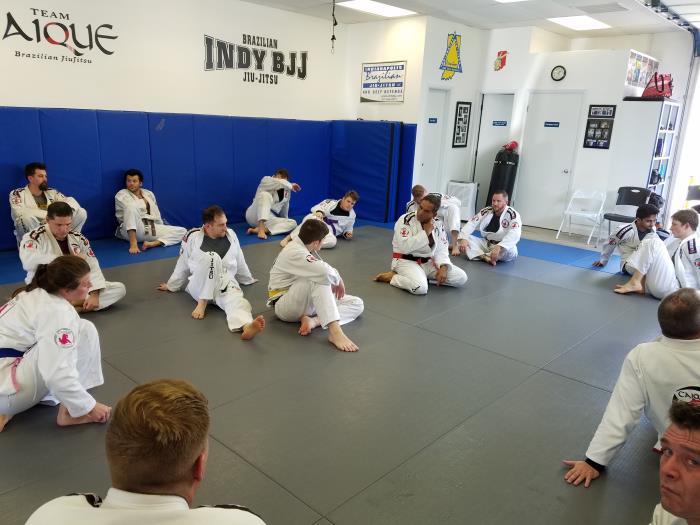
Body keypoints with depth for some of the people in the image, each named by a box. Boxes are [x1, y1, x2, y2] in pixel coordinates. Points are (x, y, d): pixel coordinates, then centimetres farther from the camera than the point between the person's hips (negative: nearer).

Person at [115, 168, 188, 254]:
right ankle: (133, 243, -40)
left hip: (151, 229, 5)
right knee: (132, 207, -35)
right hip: (131, 231, -5)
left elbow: (156, 215, 17)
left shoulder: (149, 194, 17)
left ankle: (153, 244, -30)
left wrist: (163, 230, 7)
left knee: (182, 231, -10)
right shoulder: (121, 195, 4)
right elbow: (130, 209, -11)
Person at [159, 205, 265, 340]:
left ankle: (246, 327, -67)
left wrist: (247, 279, 29)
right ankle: (202, 303, -25)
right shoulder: (193, 237, -7)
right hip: (200, 286, -2)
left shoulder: (230, 235, 2)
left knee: (236, 300, -34)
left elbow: (239, 261, 17)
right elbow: (182, 265, 7)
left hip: (226, 282, 2)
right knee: (212, 258, -33)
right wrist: (171, 285, 18)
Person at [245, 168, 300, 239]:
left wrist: (285, 221, 29)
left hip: (268, 219, 6)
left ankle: (257, 229, -31)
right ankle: (261, 229, -40)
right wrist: (290, 185, -16)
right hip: (254, 215, -5)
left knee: (293, 223, -17)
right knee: (265, 195, -31)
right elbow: (279, 182, -28)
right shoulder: (266, 180, -8)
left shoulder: (286, 191, 8)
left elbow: (285, 207, 21)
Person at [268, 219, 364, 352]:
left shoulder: (302, 246, 4)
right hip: (285, 306, -9)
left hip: (308, 300, 9)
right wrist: (338, 280, -20)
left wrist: (334, 283, 2)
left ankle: (313, 321, -24)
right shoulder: (294, 252, -24)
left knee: (357, 304, -3)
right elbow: (324, 271, -38)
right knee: (320, 276, -36)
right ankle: (334, 331, -43)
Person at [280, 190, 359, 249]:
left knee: (332, 241, -38)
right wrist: (319, 211, -31)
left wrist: (347, 233, -1)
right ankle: (287, 238, -38)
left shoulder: (351, 215, 7)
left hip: (328, 231, 1)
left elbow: (348, 229, 23)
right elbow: (316, 207, -7)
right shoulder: (331, 202, -1)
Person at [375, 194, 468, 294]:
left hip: (428, 263, 7)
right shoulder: (405, 220, -15)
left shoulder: (438, 224, 3)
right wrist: (425, 232, -22)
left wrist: (443, 267, -16)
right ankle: (392, 277, -9)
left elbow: (441, 249, 3)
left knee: (461, 277, -3)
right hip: (406, 261, -6)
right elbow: (405, 247, -26)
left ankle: (423, 277, 5)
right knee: (420, 288, -36)